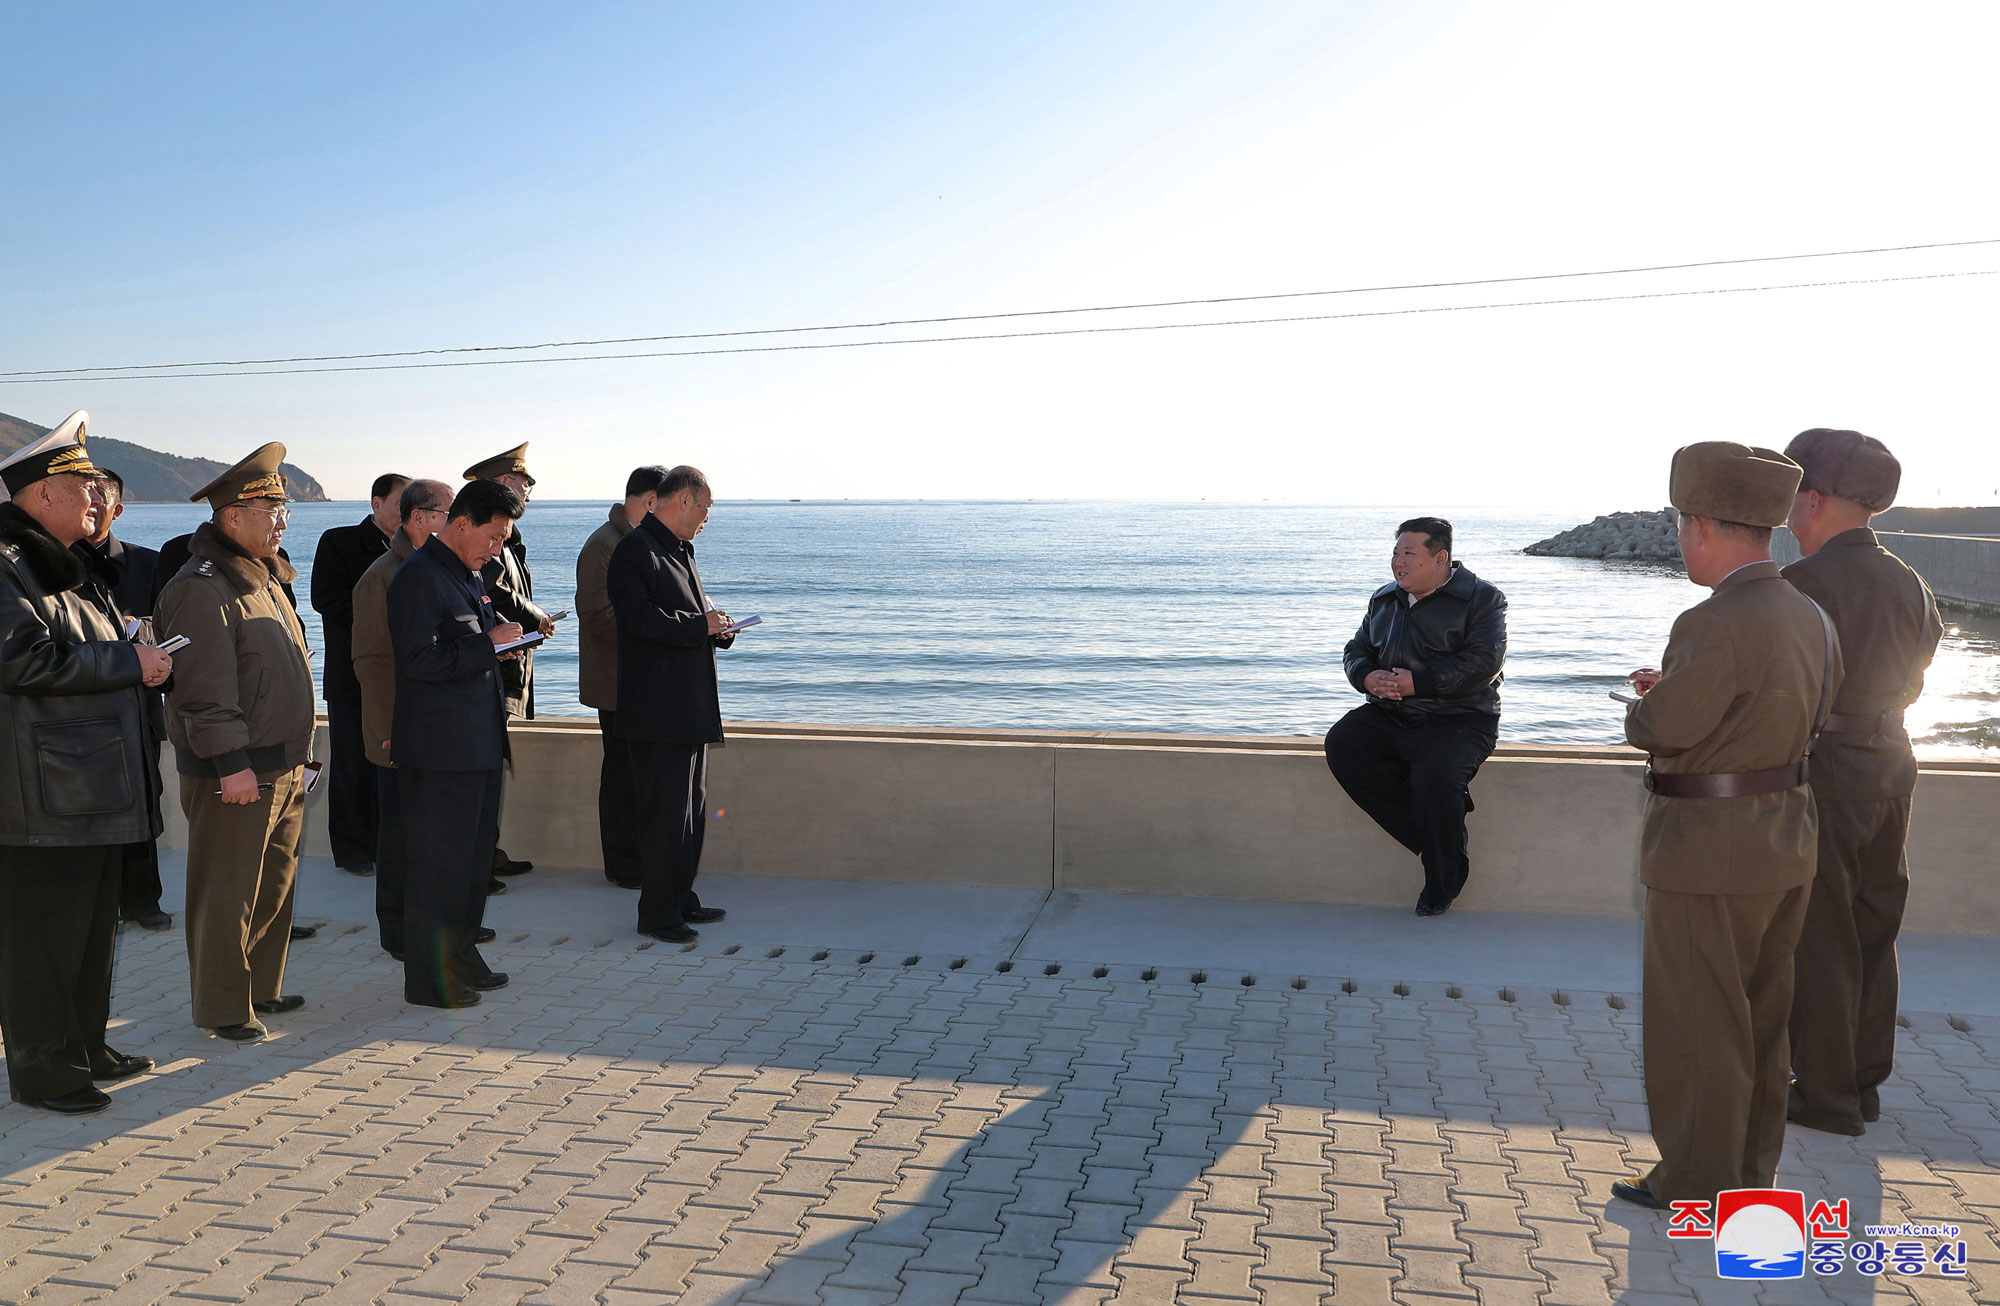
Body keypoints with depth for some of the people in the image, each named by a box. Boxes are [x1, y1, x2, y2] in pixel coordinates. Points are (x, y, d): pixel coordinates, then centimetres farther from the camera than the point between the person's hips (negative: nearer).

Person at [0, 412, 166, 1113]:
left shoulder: (68, 566, 20)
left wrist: (142, 661, 12)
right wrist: (129, 662, -19)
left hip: (95, 785, 10)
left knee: (93, 924, 17)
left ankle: (84, 1047, 30)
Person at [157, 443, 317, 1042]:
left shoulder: (263, 577, 17)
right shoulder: (202, 588, -15)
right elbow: (203, 688, -20)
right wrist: (231, 763, -22)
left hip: (282, 766, 10)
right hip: (234, 773, -9)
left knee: (275, 884, 17)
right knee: (227, 893, 2)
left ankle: (261, 987, 31)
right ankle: (223, 1008, 13)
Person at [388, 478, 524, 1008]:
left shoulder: (470, 575, 17)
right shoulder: (419, 576, -14)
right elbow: (420, 660, -22)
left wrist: (502, 641, 12)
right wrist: (488, 646, -18)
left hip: (480, 740, 10)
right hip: (440, 749, -10)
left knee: (476, 854, 17)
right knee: (437, 864, -1)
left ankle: (461, 956, 31)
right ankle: (429, 979, 10)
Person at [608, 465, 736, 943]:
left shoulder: (679, 550, 19)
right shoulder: (636, 549, -11)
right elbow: (641, 617, -22)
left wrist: (717, 627, 3)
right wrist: (701, 625, -16)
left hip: (690, 706, 10)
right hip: (657, 710, -10)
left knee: (691, 808, 15)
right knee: (665, 811, -5)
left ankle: (680, 899, 25)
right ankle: (657, 913, 4)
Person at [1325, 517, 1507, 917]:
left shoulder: (1481, 599, -2)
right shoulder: (1384, 599, 17)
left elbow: (1483, 663, -14)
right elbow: (1358, 649, 19)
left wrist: (1417, 682, -22)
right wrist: (1368, 677, -6)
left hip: (1458, 721, -6)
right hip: (1388, 716, 6)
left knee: (1436, 775, -33)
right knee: (1341, 743, -22)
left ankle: (1441, 884, -8)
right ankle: (1427, 833, -13)